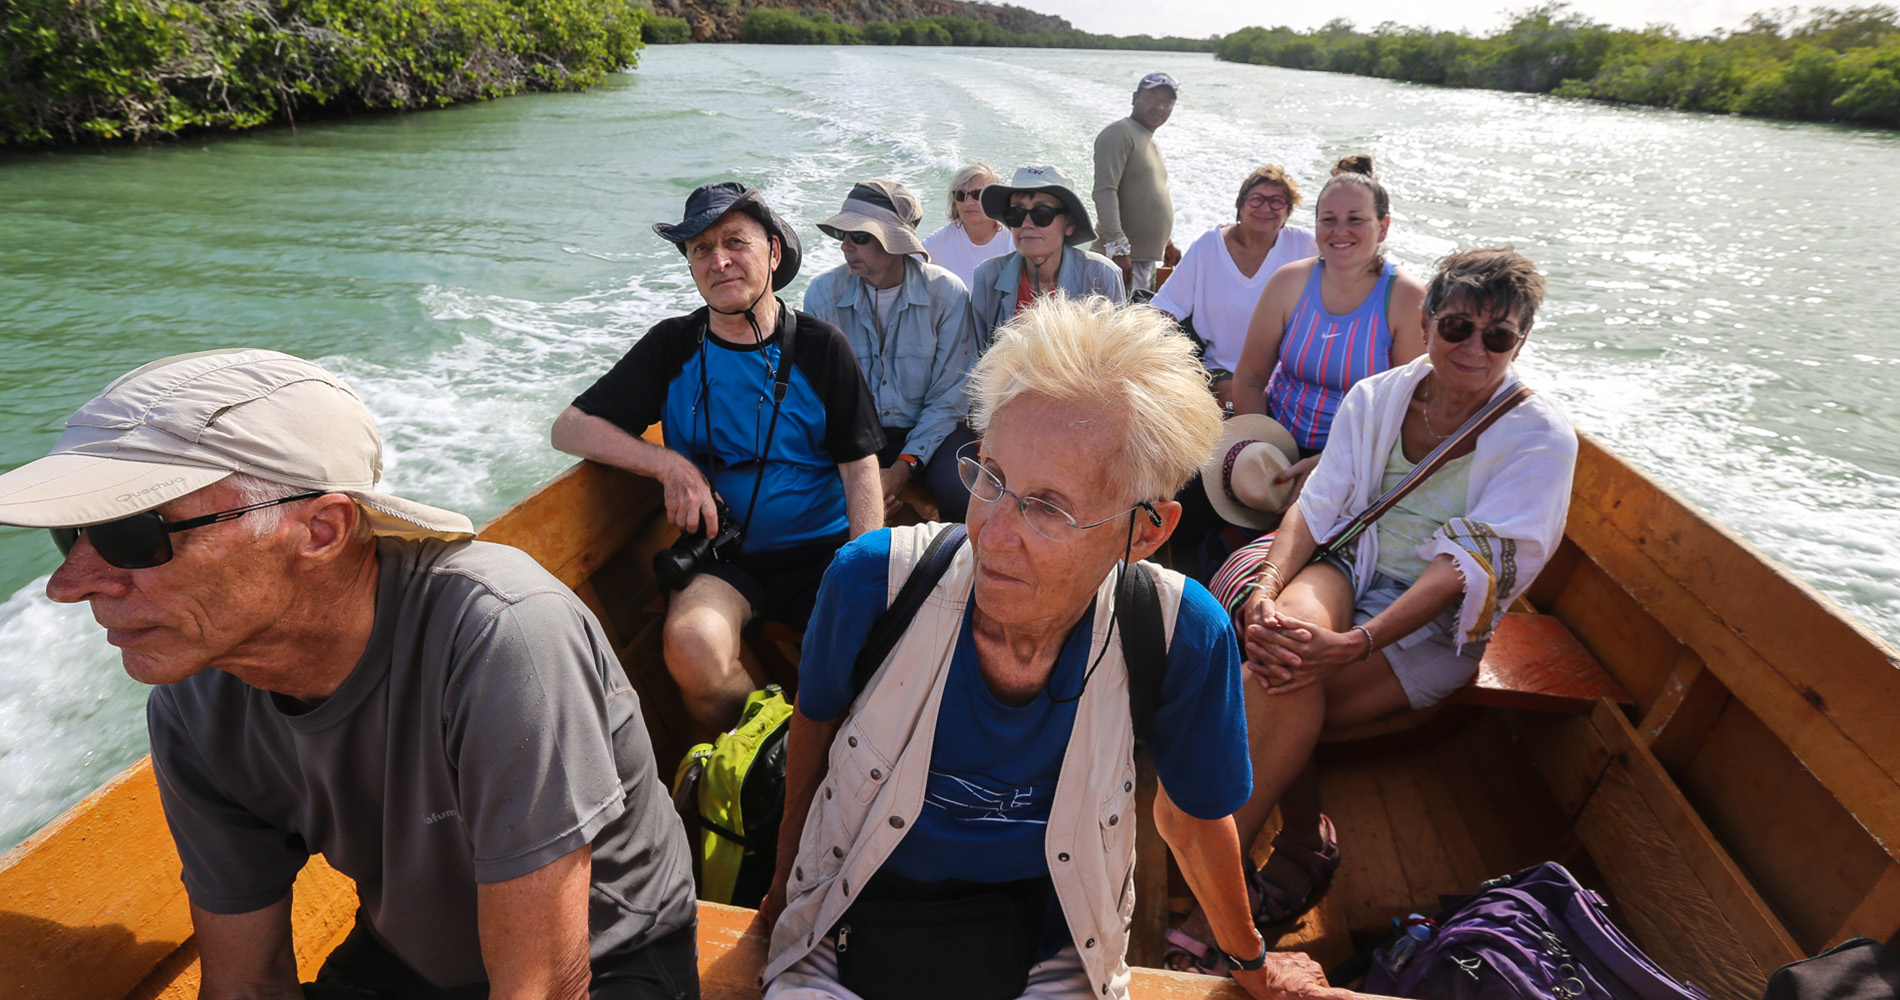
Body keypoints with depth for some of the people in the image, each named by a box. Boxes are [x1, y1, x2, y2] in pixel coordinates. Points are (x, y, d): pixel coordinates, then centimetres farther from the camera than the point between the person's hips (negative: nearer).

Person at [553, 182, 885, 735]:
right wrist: (671, 465, -11)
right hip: (721, 558, 0)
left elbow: (860, 466, -2)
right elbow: (568, 428, 4)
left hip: (823, 549, 0)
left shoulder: (821, 346, 2)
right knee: (692, 645, -32)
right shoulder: (673, 347, 4)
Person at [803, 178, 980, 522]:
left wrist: (903, 467, -19)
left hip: (928, 430, -1)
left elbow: (948, 399, -7)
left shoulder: (947, 293, -9)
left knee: (963, 498, -29)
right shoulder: (822, 293, -5)